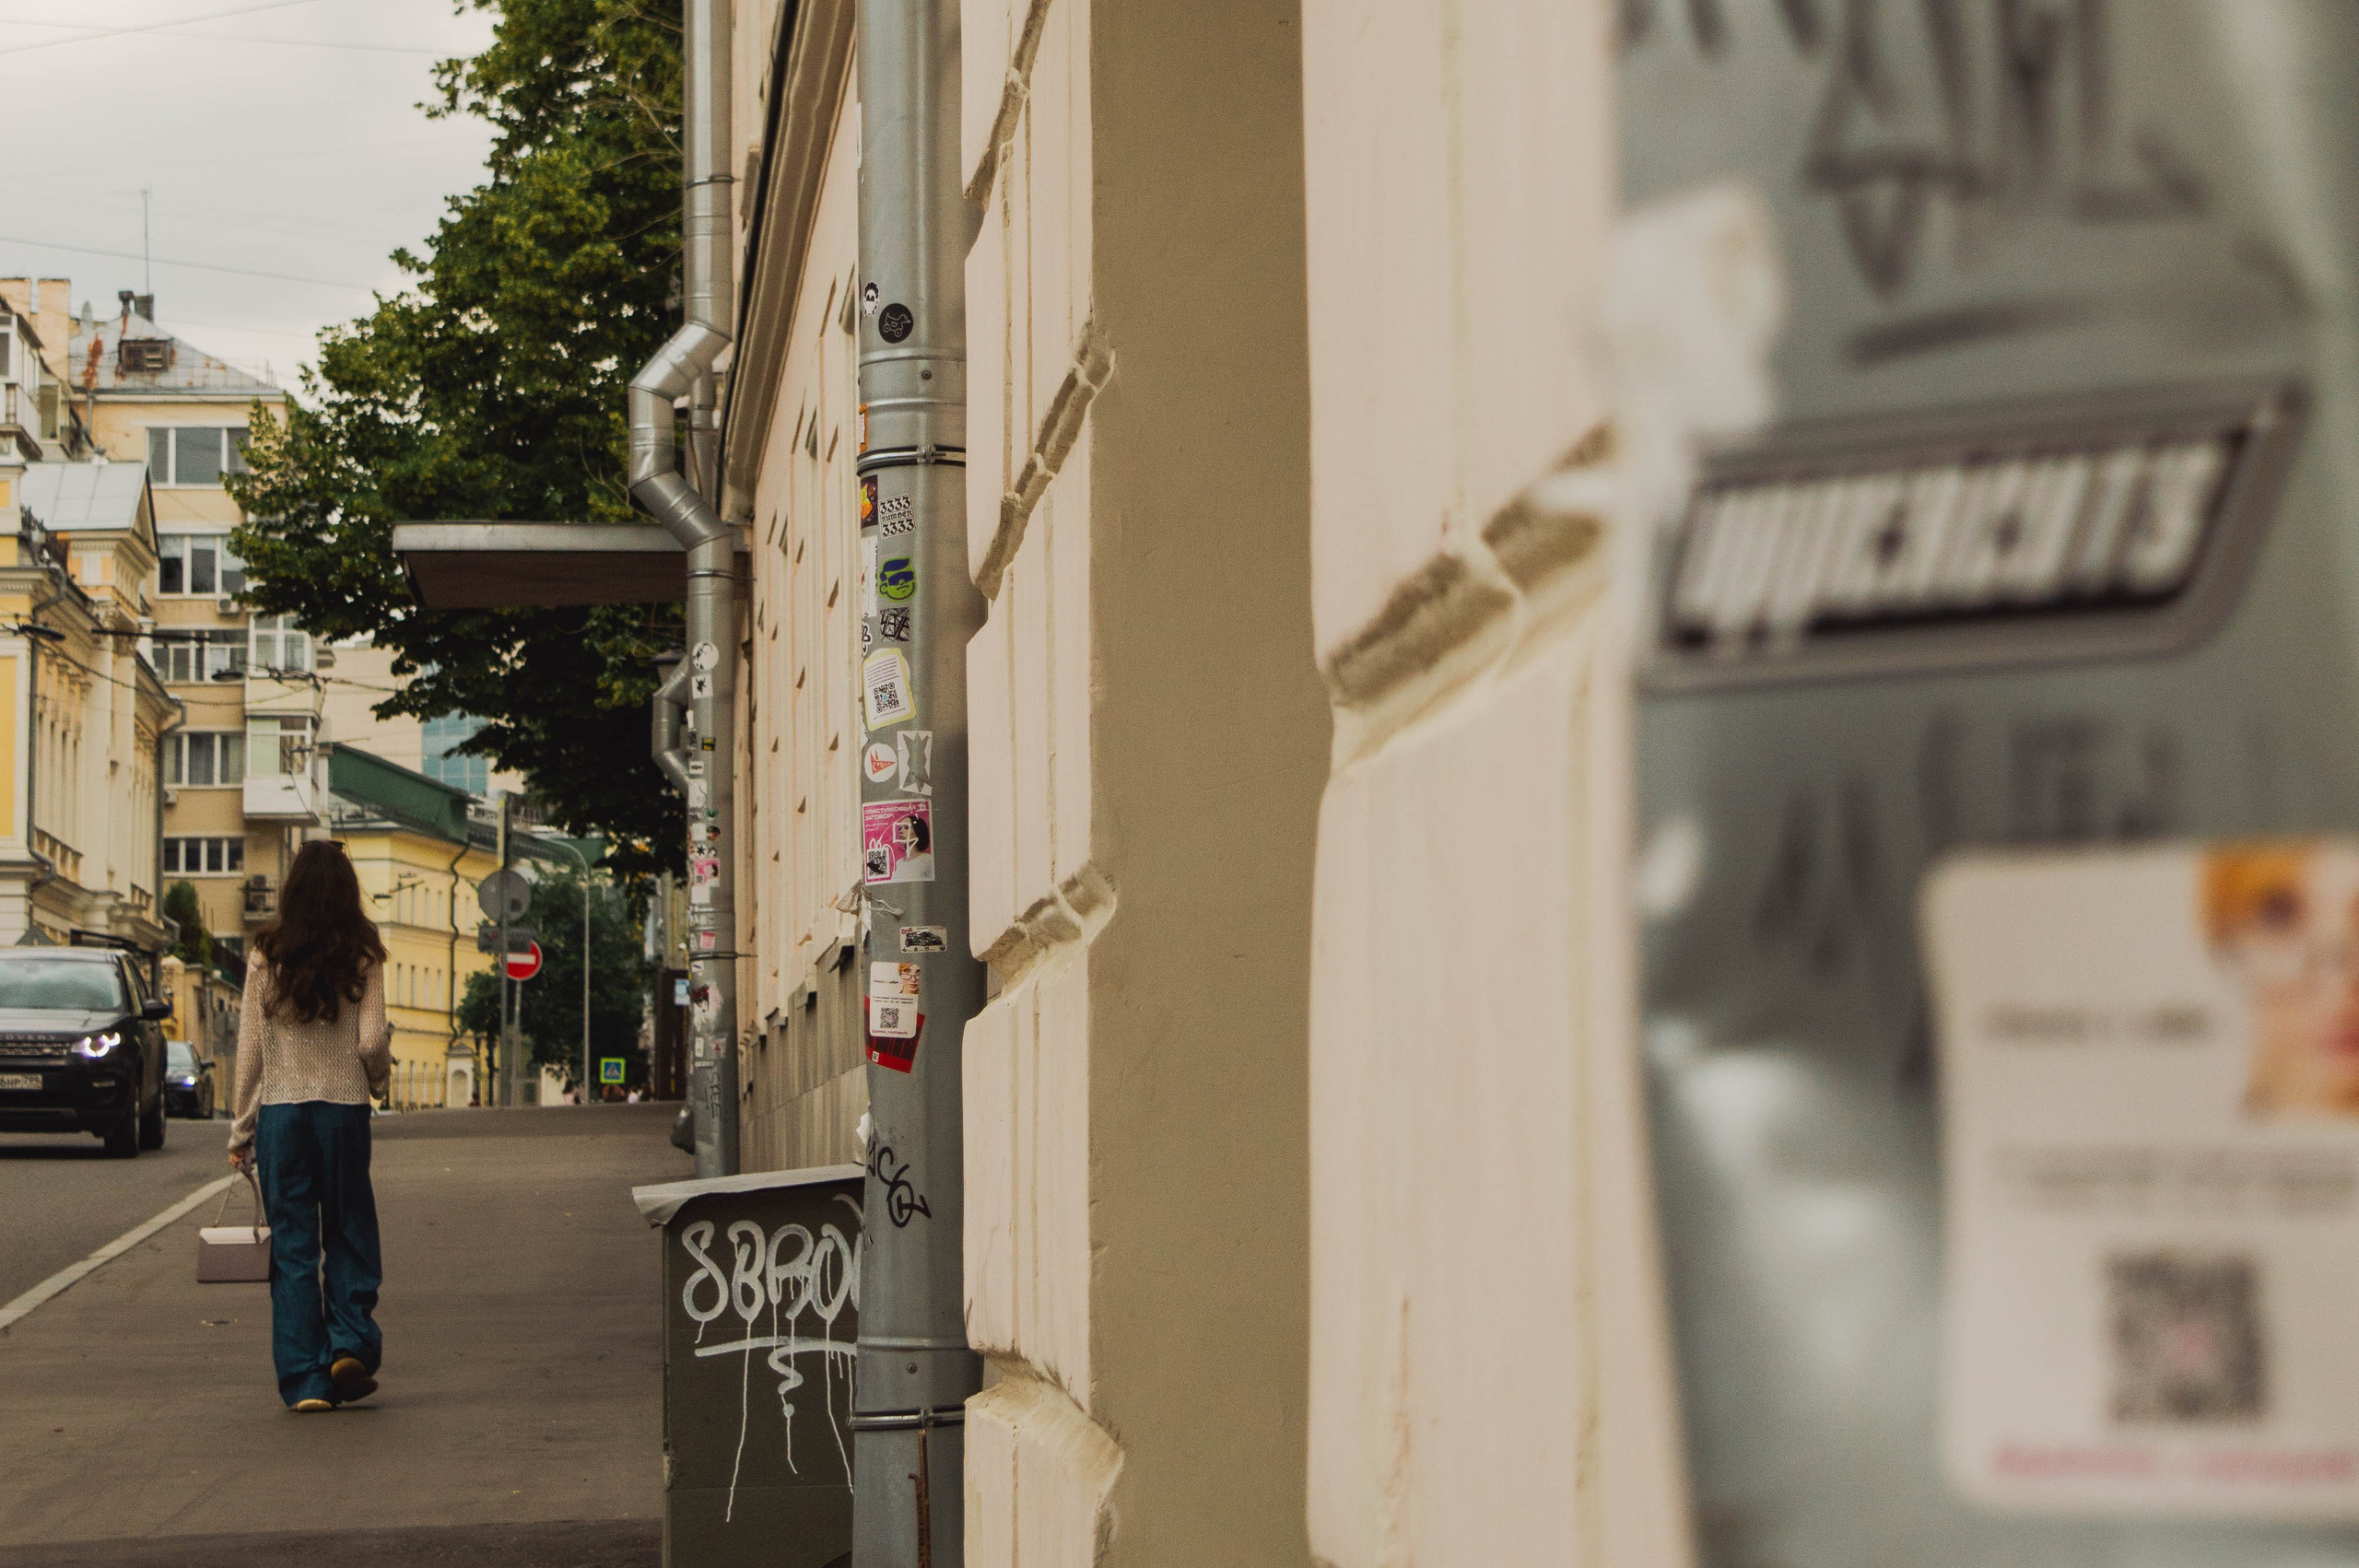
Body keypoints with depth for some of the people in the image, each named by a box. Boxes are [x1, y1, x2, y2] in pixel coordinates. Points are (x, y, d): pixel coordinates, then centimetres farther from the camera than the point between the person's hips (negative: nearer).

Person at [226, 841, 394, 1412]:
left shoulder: (267, 957, -1)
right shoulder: (362, 957, -4)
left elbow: (250, 1050, 1)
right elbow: (371, 1043, -9)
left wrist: (242, 1131, 8)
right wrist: (378, 1077, 14)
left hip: (281, 1108, 1)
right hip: (344, 1107, -1)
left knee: (292, 1245, 4)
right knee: (350, 1234, 13)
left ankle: (305, 1379, 2)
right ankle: (350, 1342, -4)